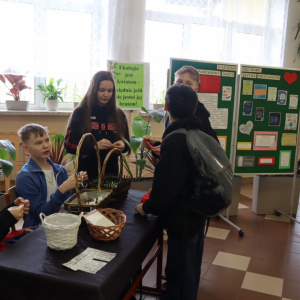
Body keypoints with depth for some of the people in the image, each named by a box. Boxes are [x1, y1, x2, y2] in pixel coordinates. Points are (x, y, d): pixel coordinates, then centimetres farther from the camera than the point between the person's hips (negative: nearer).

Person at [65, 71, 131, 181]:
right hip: (87, 173, -3)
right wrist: (94, 145, -23)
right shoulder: (80, 112, -4)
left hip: (111, 172, 3)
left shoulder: (119, 114, 6)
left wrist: (123, 145, -13)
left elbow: (127, 142, 11)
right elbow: (69, 145, -8)